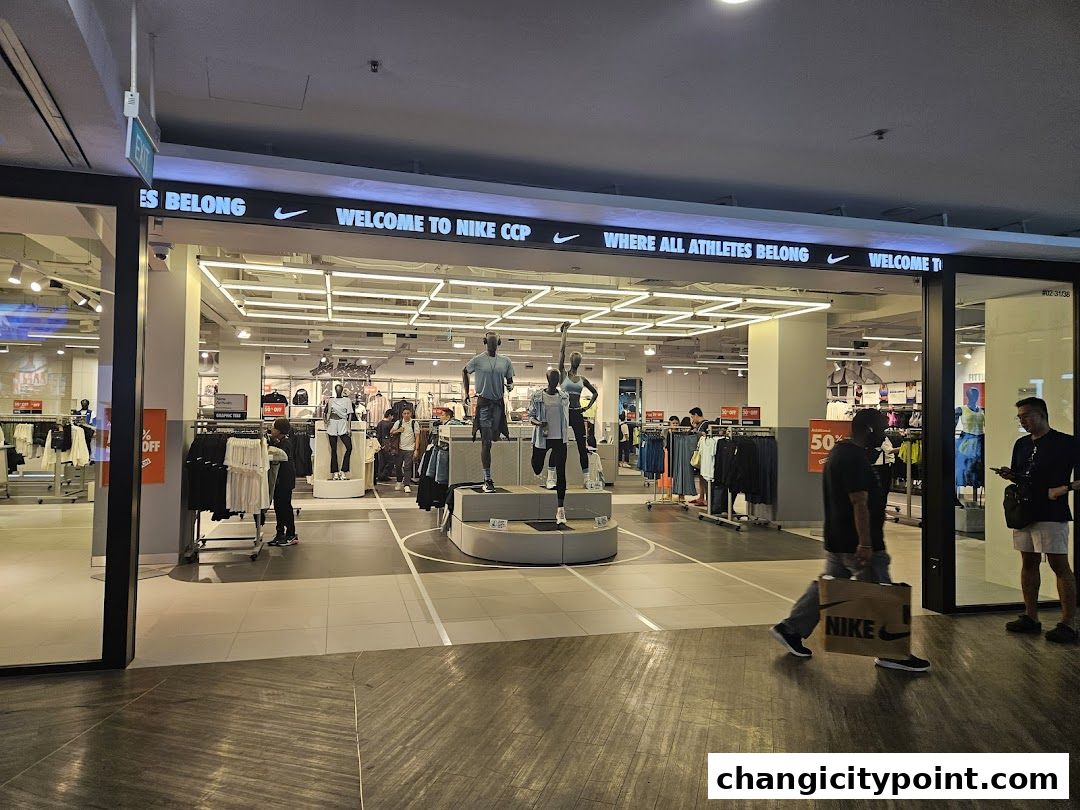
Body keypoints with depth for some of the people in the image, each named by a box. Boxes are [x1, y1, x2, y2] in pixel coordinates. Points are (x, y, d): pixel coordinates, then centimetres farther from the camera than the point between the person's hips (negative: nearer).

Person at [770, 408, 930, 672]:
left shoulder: (840, 451, 13)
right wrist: (865, 544, -24)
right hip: (854, 543, -10)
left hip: (837, 540, 10)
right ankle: (892, 654, 13)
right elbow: (859, 503, -24)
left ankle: (790, 629, 20)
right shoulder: (855, 458, -20)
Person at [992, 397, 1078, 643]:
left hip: (1051, 514, -7)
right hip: (1023, 511, 7)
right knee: (1029, 563, 11)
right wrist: (1009, 475, 2)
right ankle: (1030, 617, 20)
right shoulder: (1021, 444, 14)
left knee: (1060, 565, -4)